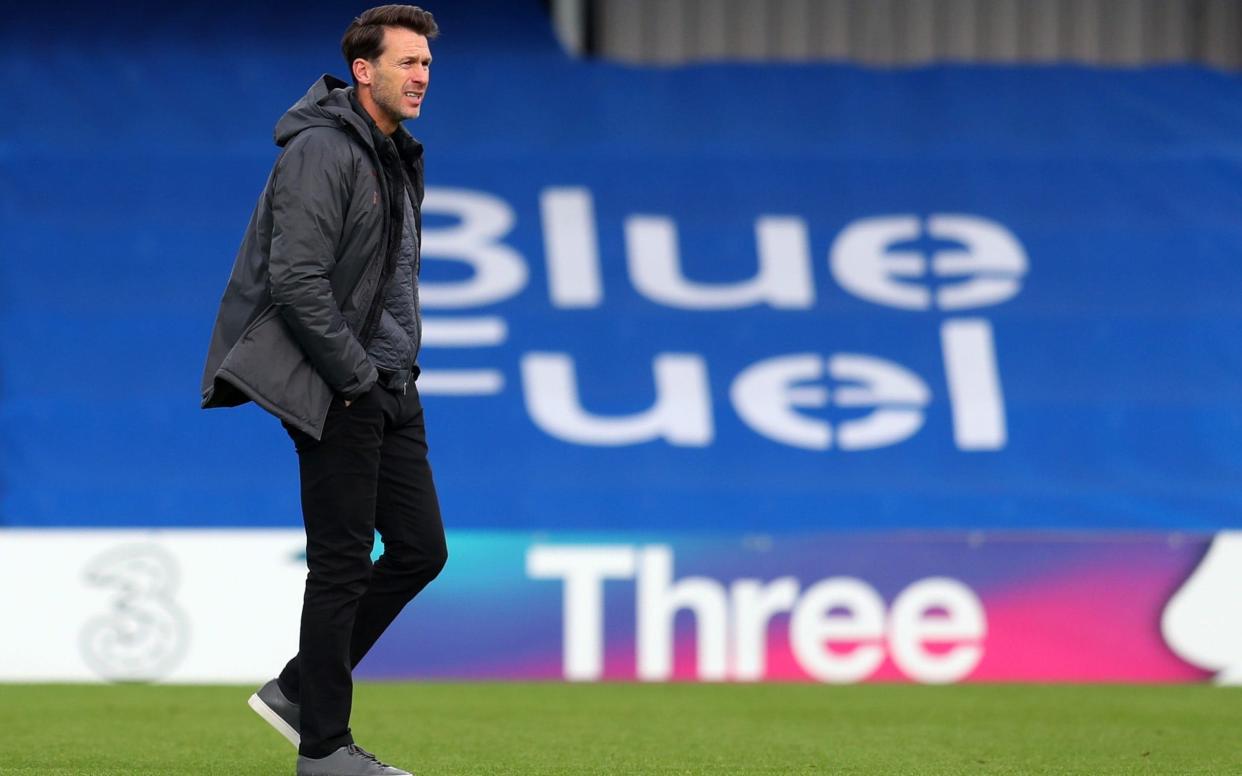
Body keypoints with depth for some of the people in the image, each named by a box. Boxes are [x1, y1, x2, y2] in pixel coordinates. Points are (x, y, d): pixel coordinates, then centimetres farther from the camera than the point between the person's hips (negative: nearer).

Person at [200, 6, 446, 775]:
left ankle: (301, 690, 19)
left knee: (420, 549, 8)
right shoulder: (322, 151, -14)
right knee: (343, 565, -4)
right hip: (333, 392, -9)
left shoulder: (396, 157, 16)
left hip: (387, 388, 9)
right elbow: (296, 281, -21)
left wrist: (400, 368, 12)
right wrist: (356, 376, -17)